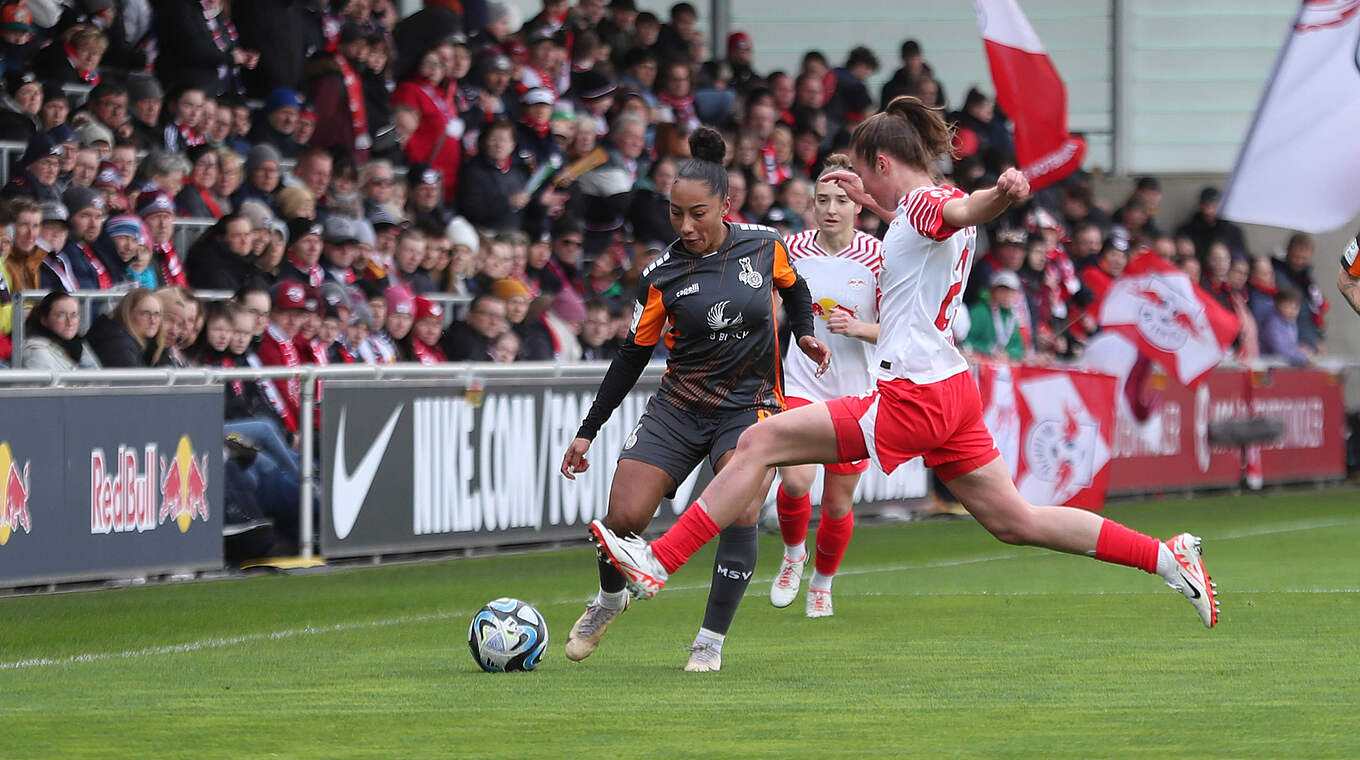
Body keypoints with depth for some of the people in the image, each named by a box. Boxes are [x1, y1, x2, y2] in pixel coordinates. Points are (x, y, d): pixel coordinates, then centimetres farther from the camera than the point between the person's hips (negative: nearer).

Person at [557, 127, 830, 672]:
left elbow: (793, 286, 19)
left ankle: (711, 641, -10)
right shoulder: (662, 274, -5)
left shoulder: (765, 245, -5)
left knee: (740, 514, -24)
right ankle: (609, 598, 23)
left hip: (750, 407, -1)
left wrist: (804, 334, 0)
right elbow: (633, 355, 4)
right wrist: (587, 432, 4)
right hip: (679, 407, 1)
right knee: (624, 516, -12)